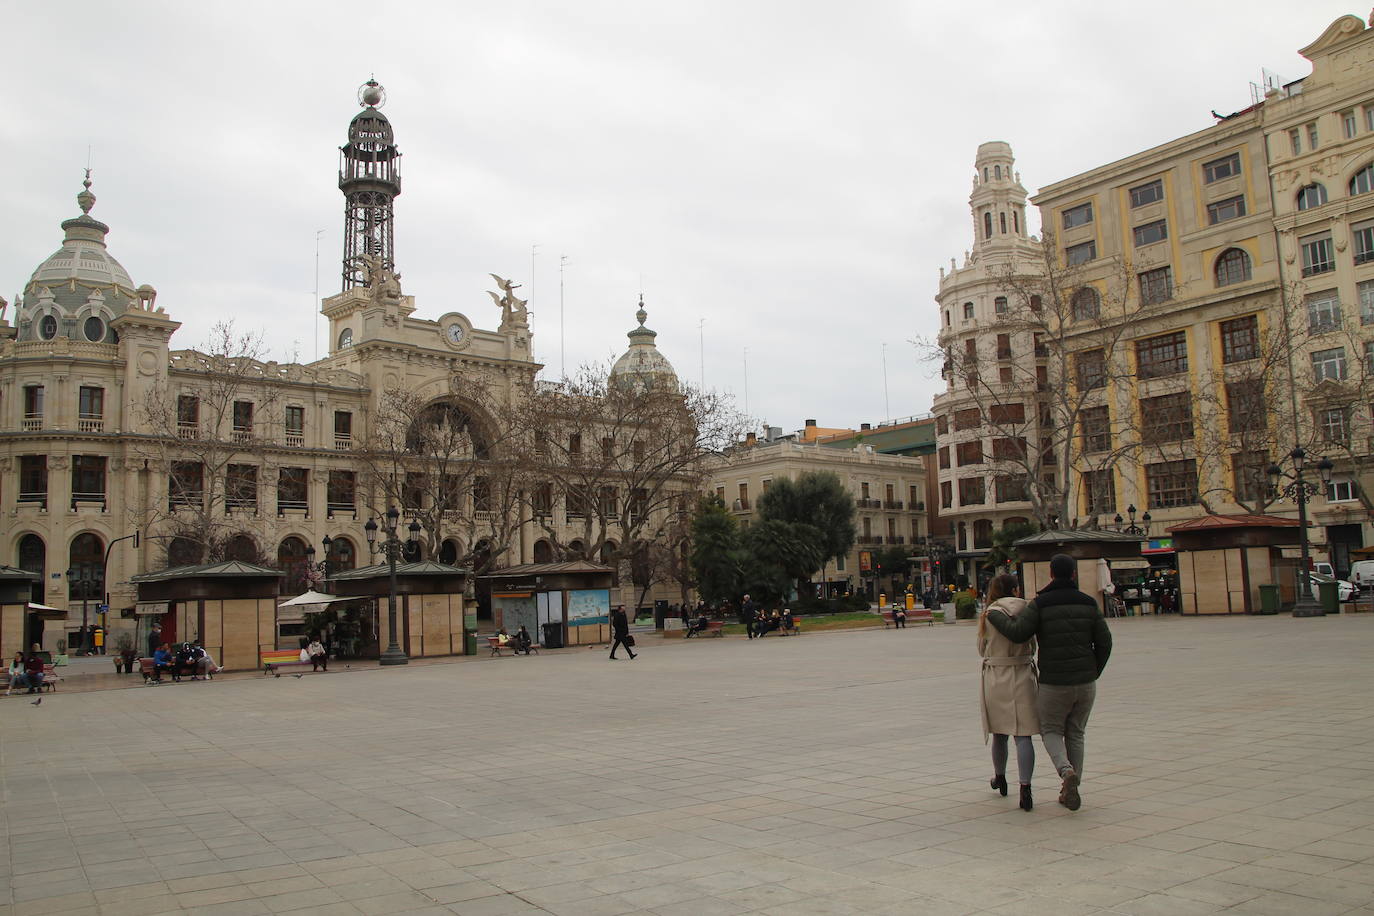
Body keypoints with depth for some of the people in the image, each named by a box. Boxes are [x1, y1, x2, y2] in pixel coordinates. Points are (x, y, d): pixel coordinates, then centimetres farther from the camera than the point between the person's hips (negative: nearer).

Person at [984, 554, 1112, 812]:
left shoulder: (1040, 604, -9)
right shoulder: (1089, 603, 3)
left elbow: (1018, 633, -17)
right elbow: (1104, 642, 3)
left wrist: (995, 616, 0)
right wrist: (1093, 672, 15)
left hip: (1053, 683, -3)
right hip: (1086, 683, 3)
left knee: (1050, 730, 12)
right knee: (1076, 733, 17)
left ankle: (1067, 771, -14)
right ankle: (1071, 789, 16)